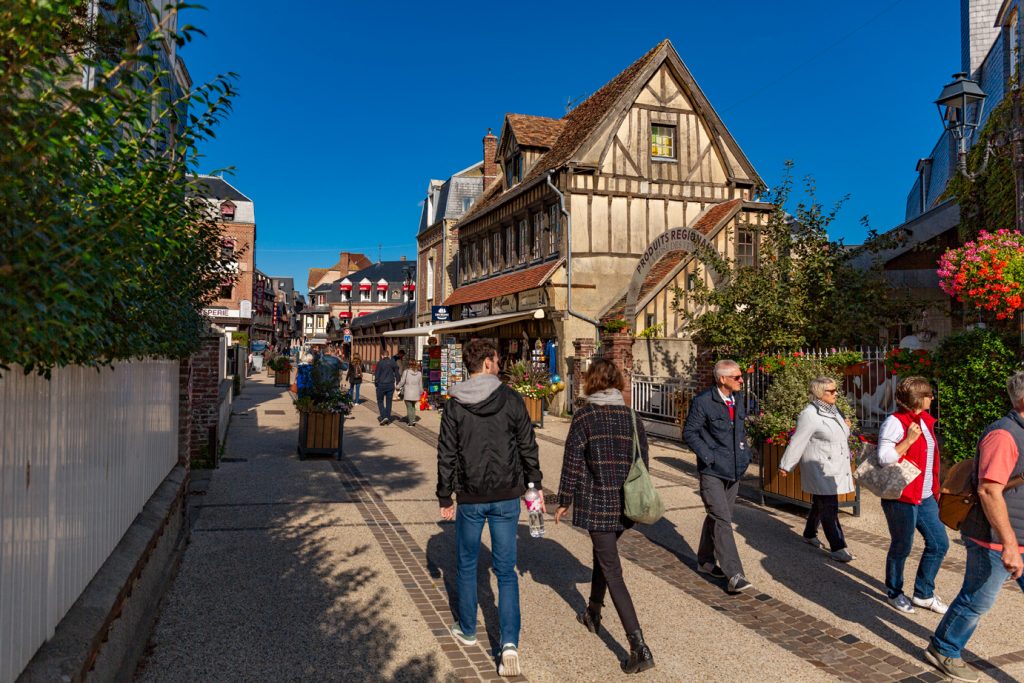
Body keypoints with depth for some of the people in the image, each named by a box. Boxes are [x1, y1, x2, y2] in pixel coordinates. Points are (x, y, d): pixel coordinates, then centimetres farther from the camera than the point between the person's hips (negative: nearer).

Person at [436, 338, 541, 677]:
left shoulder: (455, 406, -6)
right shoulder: (511, 400, -6)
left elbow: (447, 456, -4)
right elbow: (528, 447, -2)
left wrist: (445, 499, 5)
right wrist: (535, 485, 10)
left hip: (470, 499, 0)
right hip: (507, 497, 0)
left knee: (466, 566, 19)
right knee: (506, 571, 7)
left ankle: (466, 630, 34)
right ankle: (509, 643, -2)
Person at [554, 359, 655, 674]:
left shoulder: (583, 416, -10)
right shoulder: (632, 416, 3)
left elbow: (572, 462, -9)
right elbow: (643, 461, 8)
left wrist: (564, 502, 2)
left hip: (595, 503, -5)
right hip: (625, 504, 5)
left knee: (612, 572, -2)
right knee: (602, 555, 26)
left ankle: (639, 647, -7)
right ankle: (593, 614, 45)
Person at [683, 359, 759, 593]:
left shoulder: (741, 399, 7)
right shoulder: (702, 402, -14)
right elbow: (689, 433, -11)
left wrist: (745, 451, 12)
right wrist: (709, 457, -16)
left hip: (734, 470, 7)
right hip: (712, 471, -7)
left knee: (716, 517, 17)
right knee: (722, 520, -12)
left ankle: (705, 561, 32)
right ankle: (734, 574, -11)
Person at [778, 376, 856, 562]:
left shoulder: (833, 411, 11)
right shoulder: (809, 415, -18)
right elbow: (797, 442, -15)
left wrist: (845, 427, 10)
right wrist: (785, 466, -11)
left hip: (836, 468, 9)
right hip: (820, 470, -9)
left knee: (820, 504, 20)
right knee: (829, 508, -7)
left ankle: (809, 533, 37)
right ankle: (838, 547, -3)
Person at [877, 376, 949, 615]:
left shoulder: (925, 420, 11)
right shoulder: (895, 422, -16)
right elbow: (884, 458, -23)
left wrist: (935, 491, 21)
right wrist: (909, 440, -26)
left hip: (925, 497, 9)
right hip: (901, 498, -8)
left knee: (939, 543, 11)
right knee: (901, 548, 4)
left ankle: (923, 594, 26)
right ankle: (894, 593, 25)